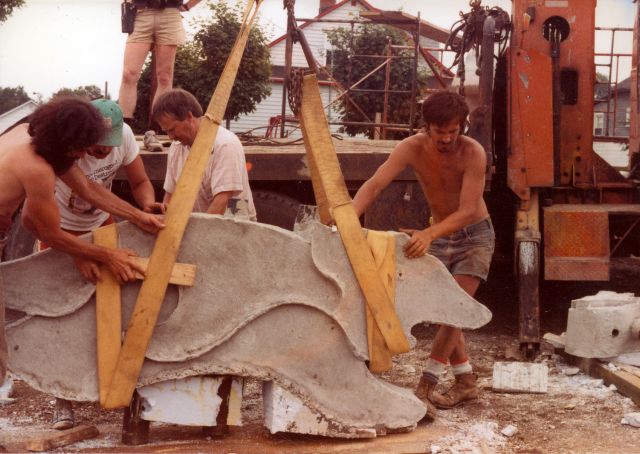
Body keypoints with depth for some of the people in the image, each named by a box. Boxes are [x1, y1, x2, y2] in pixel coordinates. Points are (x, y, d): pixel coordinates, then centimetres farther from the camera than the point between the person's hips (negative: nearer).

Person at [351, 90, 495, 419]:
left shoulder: (472, 153, -28)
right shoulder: (412, 148, -19)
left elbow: (467, 211, -34)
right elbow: (374, 184, -30)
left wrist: (428, 234, -49)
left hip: (473, 235, -4)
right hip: (438, 236, 4)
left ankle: (425, 387, -15)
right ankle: (466, 382, 22)